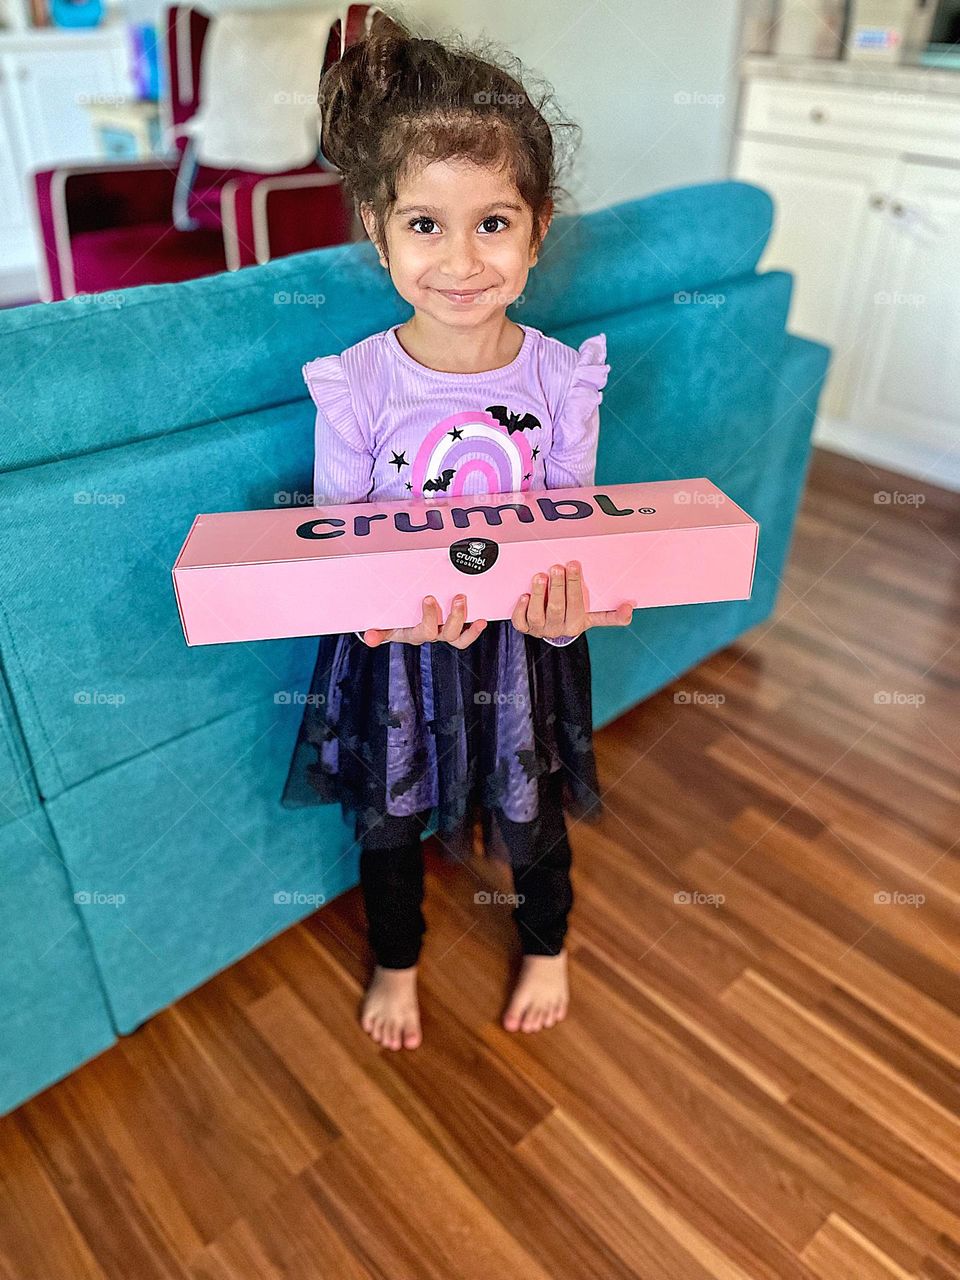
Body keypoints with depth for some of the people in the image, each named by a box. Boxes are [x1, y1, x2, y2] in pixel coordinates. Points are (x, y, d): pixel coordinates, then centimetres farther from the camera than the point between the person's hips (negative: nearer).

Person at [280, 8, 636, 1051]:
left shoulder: (561, 377, -13)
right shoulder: (354, 387, -17)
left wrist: (563, 605, -29)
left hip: (523, 648, 1)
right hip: (394, 651, 0)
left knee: (531, 818, 21)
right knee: (389, 820, 21)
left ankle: (545, 945, 57)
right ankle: (395, 961, 54)